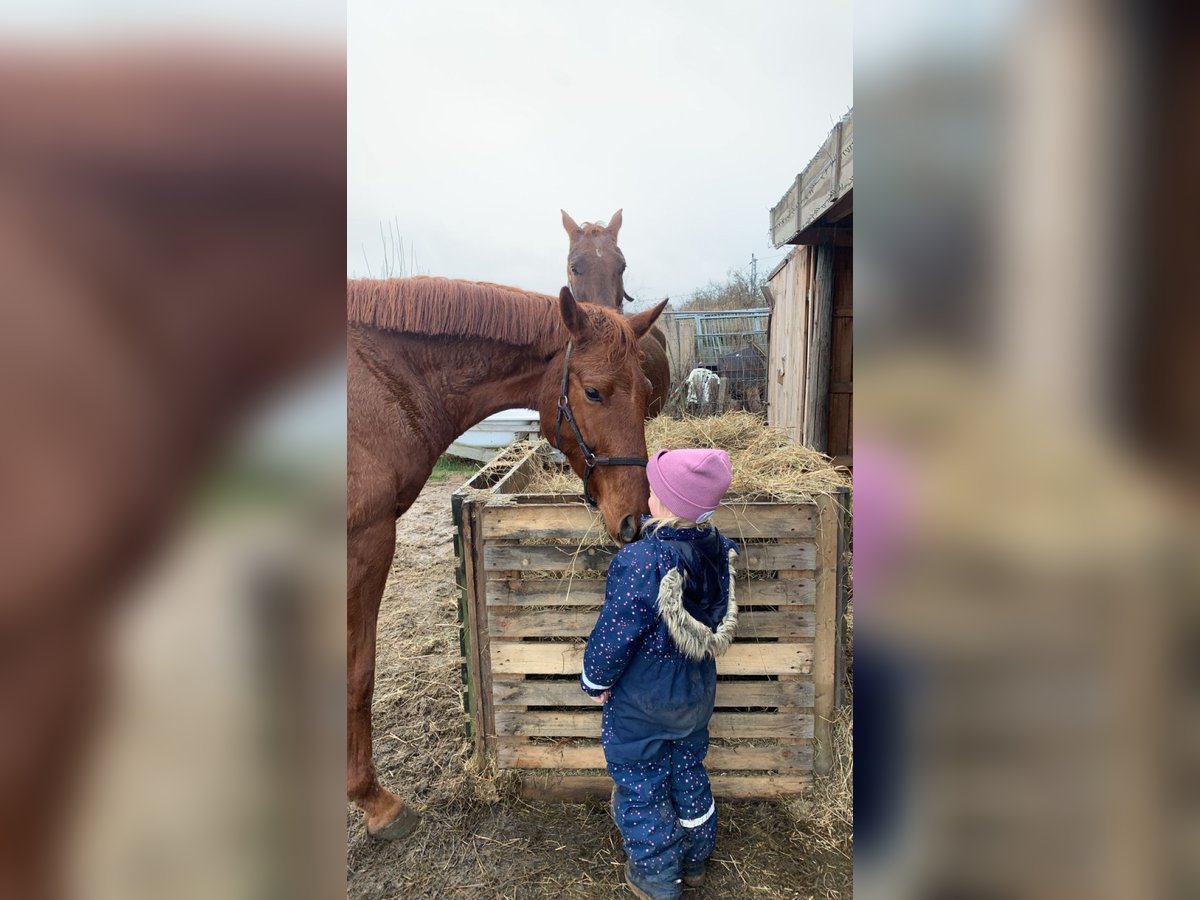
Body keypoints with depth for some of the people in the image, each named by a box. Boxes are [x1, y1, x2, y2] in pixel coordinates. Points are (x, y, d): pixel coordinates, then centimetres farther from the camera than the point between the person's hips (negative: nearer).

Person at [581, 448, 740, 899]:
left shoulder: (640, 561, -32)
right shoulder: (717, 546, -12)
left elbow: (615, 632, -24)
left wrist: (596, 679, -5)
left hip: (641, 699, -6)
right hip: (698, 691, 6)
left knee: (639, 783, 17)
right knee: (688, 769, 27)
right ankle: (694, 859, 47)